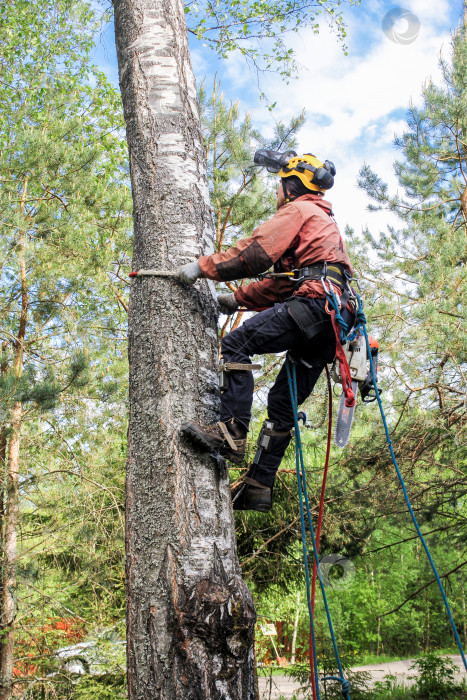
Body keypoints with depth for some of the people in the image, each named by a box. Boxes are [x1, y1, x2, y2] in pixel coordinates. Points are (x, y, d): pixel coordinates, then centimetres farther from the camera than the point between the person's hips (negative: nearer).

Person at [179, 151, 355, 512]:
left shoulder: (298, 211, 8)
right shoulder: (325, 222, 38)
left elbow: (256, 253, -9)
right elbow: (282, 282, 33)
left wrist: (203, 266, -3)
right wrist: (238, 298, 27)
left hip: (313, 304, -10)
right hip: (334, 322, 10)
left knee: (235, 344, -16)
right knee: (283, 402, 6)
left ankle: (231, 431, -27)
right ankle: (259, 485, 4)